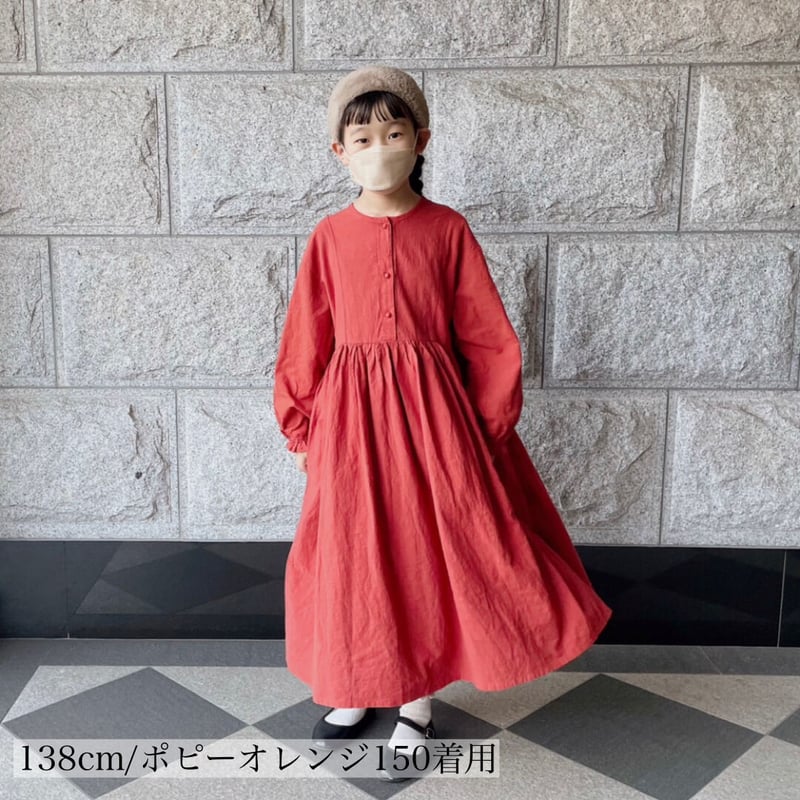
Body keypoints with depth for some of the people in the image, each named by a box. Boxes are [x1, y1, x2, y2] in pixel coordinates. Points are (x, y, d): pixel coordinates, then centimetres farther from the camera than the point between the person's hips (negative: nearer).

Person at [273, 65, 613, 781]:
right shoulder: (330, 236, 0)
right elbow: (306, 342, 6)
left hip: (430, 408, -1)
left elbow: (486, 336, -1)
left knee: (430, 547, 6)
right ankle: (353, 689, 33)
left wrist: (485, 428, -3)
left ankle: (418, 698, 26)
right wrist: (301, 428, 6)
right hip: (349, 413, 1)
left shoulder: (447, 230, -3)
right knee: (348, 553, 10)